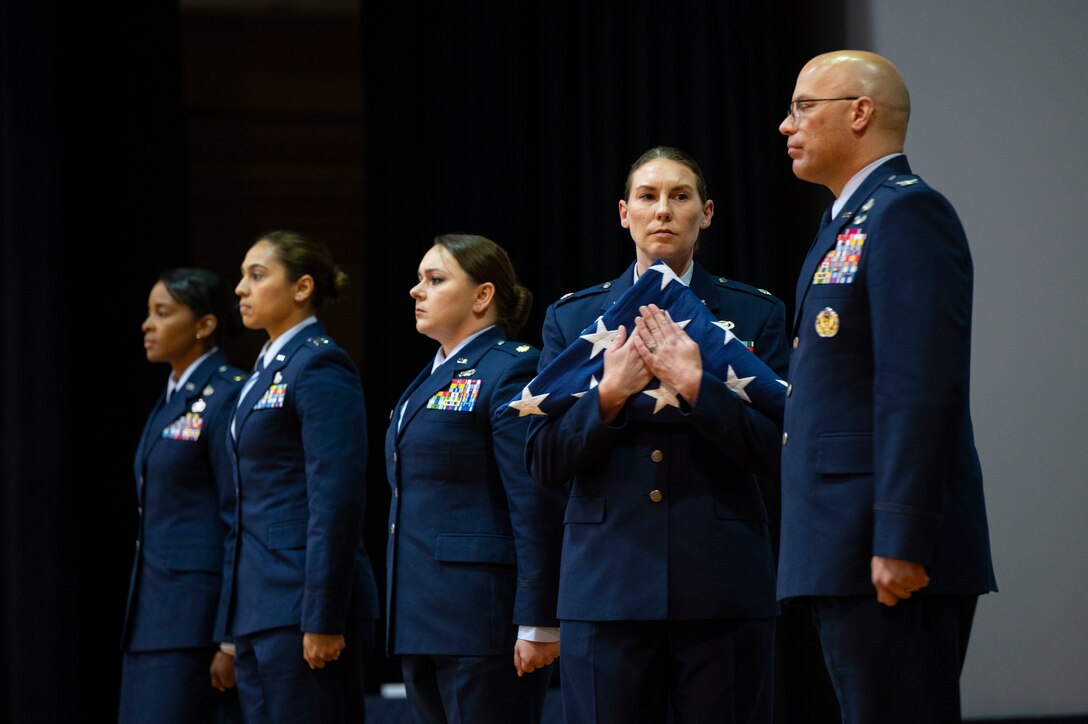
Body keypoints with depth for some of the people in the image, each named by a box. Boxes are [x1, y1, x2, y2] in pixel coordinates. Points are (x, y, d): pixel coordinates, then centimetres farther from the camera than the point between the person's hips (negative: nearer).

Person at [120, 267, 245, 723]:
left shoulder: (226, 398, -11)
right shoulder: (171, 399, 17)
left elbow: (243, 523, -15)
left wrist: (230, 639, -19)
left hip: (199, 613, -9)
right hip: (155, 614, 9)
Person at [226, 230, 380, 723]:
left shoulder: (321, 367, -11)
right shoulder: (267, 368, 18)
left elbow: (336, 500, -18)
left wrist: (323, 621, -21)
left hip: (305, 603, -9)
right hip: (259, 607, 9)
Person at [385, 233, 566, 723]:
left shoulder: (511, 370, -9)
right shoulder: (431, 380, 19)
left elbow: (537, 505, -16)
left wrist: (537, 624, -20)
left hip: (483, 618, -9)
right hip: (424, 619, 9)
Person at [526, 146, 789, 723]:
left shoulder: (754, 313, 8)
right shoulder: (572, 317, 13)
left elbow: (775, 450, -1)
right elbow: (544, 462, 6)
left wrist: (695, 385, -14)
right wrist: (609, 395, -10)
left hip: (721, 588, -1)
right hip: (607, 584, 1)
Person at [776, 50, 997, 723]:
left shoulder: (908, 213, -10)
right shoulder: (853, 223, 21)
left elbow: (923, 387, -19)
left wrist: (900, 543, -24)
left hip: (893, 554, -10)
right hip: (851, 550, 10)